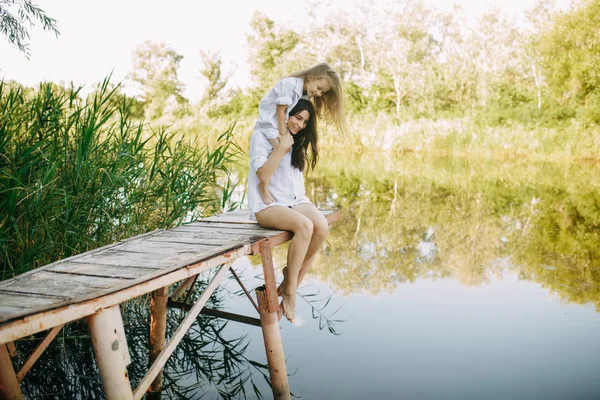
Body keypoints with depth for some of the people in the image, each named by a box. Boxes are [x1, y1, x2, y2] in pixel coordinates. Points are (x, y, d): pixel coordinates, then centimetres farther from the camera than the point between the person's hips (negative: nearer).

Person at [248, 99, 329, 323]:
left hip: (295, 200, 7)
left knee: (322, 227, -27)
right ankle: (289, 291, -22)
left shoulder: (298, 142, 22)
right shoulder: (261, 137, 0)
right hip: (267, 204, -6)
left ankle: (290, 284, -14)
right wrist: (281, 149, -16)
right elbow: (263, 175, -11)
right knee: (305, 226, -35)